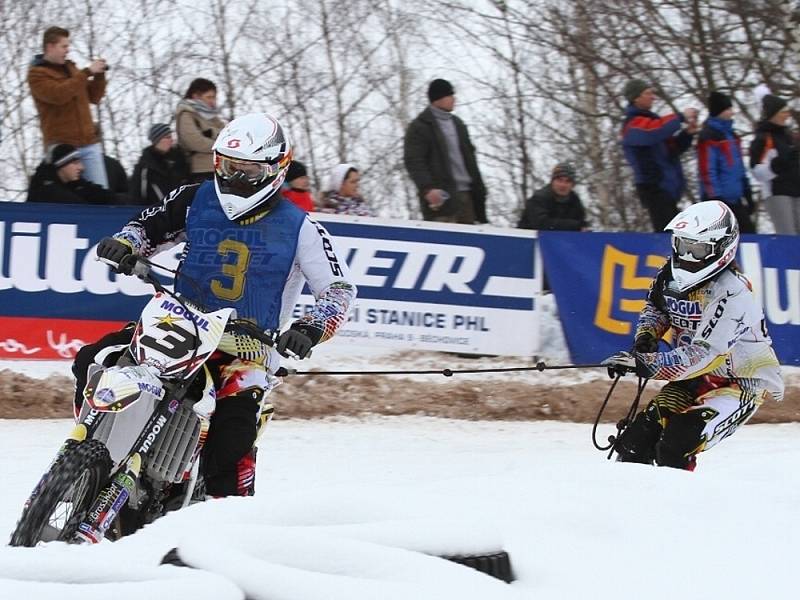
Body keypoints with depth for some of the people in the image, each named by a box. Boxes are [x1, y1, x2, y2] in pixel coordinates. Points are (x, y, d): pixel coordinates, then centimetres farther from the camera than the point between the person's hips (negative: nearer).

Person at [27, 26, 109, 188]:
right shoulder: (37, 74, -2)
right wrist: (87, 72, -17)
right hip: (62, 146, -6)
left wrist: (99, 76, 3)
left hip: (89, 144, 6)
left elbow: (93, 97, 21)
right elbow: (58, 94, -20)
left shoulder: (69, 68, 19)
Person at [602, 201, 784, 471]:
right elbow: (655, 308, 18)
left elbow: (704, 354, -34)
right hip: (696, 377, 7)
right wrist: (646, 337, -5)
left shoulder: (733, 294, -28)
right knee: (638, 438, -6)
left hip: (742, 382, -7)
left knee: (676, 445, -28)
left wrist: (646, 364, -41)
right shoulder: (672, 275, -4)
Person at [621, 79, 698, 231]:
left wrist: (687, 134, 5)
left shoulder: (650, 120, 22)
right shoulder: (634, 124, -8)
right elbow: (655, 131, -30)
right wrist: (681, 118, -22)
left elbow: (672, 148, 23)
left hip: (666, 187, 10)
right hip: (654, 187, -10)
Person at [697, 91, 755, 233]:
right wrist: (715, 198, -21)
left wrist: (747, 193, 19)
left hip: (735, 200, 9)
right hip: (719, 200, -9)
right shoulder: (708, 136, -12)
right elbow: (707, 170, -17)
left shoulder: (731, 134, 15)